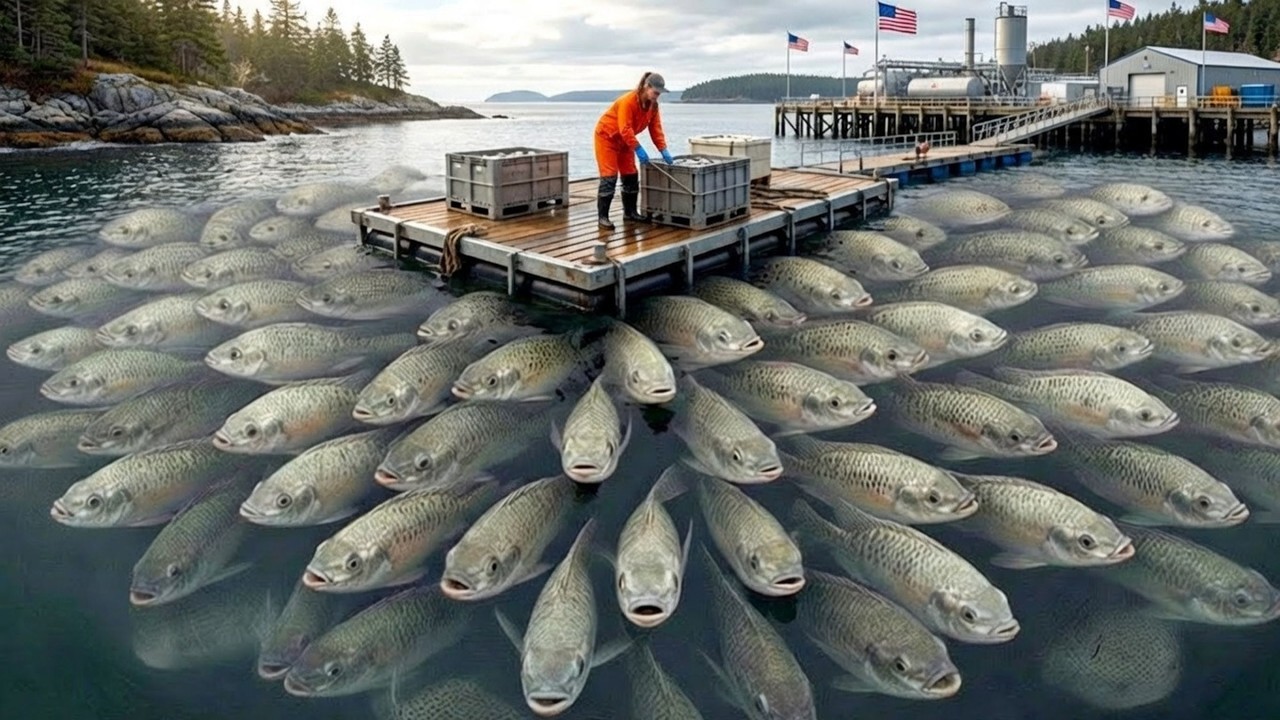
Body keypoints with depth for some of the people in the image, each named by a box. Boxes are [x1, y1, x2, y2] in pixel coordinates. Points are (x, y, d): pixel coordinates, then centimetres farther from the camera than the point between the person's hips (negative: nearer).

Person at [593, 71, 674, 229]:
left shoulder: (653, 105, -4)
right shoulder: (628, 101, -29)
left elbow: (655, 128, -4)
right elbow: (625, 129, -33)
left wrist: (663, 150, -13)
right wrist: (638, 149, -37)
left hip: (624, 140, 8)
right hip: (606, 136, -8)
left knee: (631, 176, 6)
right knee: (609, 176, -12)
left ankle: (630, 212, 18)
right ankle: (603, 216, -9)